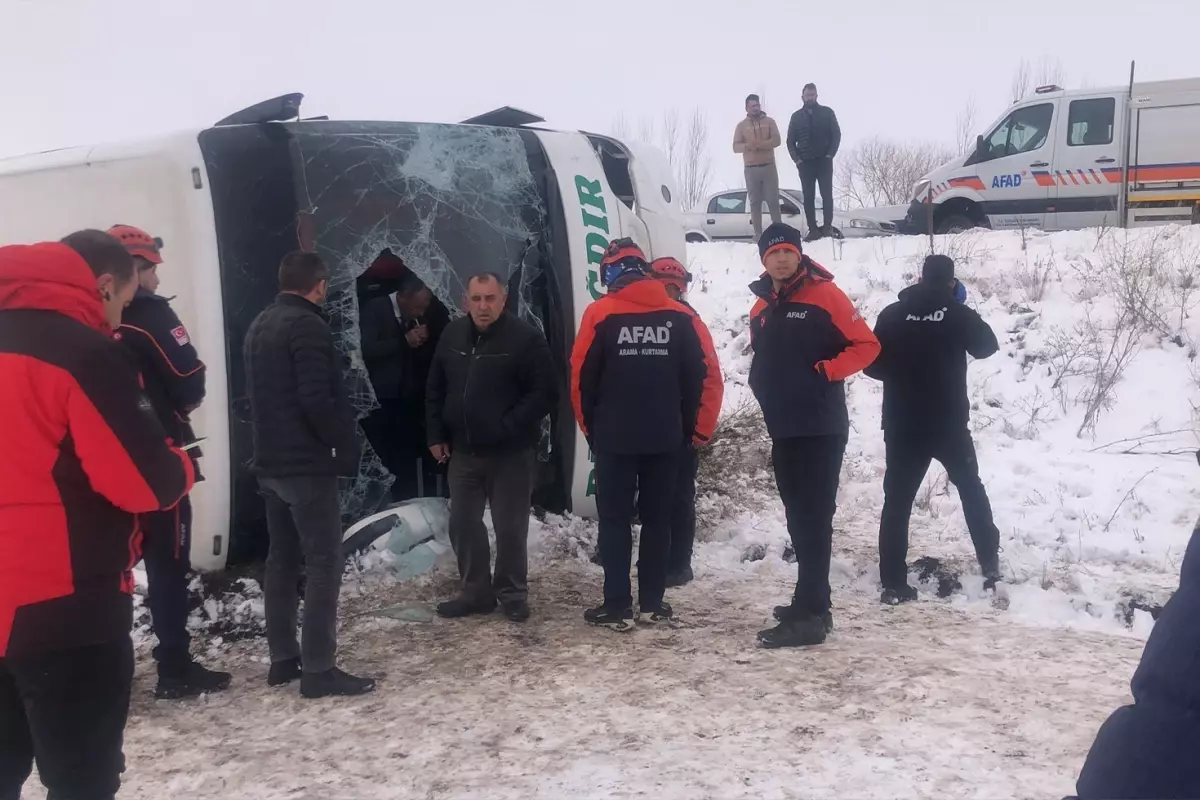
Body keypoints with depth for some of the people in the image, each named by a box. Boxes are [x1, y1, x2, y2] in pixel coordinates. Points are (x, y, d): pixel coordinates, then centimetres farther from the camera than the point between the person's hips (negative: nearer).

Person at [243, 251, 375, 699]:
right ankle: (318, 669, -6)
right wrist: (345, 445, -10)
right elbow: (316, 399, -22)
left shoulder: (258, 326, 14)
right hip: (307, 464, -9)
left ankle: (283, 658, 19)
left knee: (282, 558, 14)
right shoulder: (308, 326, -15)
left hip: (270, 462, 9)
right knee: (324, 561, -6)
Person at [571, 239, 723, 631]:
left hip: (614, 437, -2)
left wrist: (590, 428, 7)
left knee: (615, 520, 5)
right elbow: (707, 375, -1)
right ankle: (652, 603, 14)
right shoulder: (680, 316, 0)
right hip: (666, 438, 2)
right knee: (657, 519, 11)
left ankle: (617, 606, 3)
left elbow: (581, 378, -6)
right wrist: (696, 430, 7)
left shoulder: (600, 314, -7)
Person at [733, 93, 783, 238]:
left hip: (769, 166, 0)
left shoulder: (769, 121, 8)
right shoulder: (741, 125, 9)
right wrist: (747, 146, -21)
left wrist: (760, 144, -20)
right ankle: (758, 234, -1)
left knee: (773, 200, -2)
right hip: (751, 169, 0)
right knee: (755, 202, -1)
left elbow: (777, 140, -4)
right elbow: (736, 146, 1)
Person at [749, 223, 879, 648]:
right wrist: (763, 386, 7)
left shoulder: (825, 296, -7)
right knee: (799, 518, 13)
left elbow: (866, 345, -7)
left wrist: (825, 372, -17)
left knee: (814, 519, -9)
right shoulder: (762, 308, 13)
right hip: (783, 430, 8)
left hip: (821, 428, -8)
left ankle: (809, 616, -10)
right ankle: (814, 603, 23)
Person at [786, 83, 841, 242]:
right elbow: (790, 141, 10)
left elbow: (836, 134, 2)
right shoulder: (796, 116, 11)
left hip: (824, 160, -2)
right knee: (808, 197, -2)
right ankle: (813, 230, -2)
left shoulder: (827, 112, 6)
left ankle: (827, 226, -3)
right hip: (805, 162, 2)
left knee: (826, 194, -6)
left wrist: (830, 154, -9)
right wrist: (796, 158, -3)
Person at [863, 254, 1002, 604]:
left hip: (902, 426, 0)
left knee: (897, 500, 4)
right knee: (971, 489, 21)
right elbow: (988, 346, 12)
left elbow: (872, 365, 0)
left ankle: (894, 583, -1)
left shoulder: (892, 314, -4)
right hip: (950, 424, 0)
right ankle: (990, 563, 23)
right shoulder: (958, 314, -6)